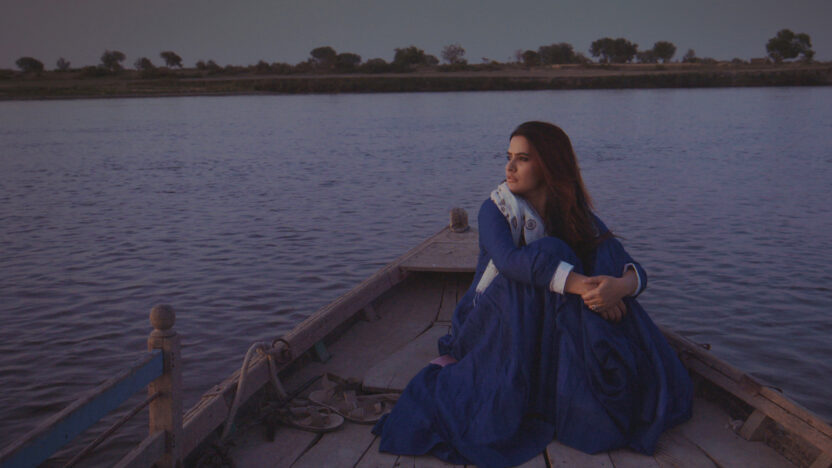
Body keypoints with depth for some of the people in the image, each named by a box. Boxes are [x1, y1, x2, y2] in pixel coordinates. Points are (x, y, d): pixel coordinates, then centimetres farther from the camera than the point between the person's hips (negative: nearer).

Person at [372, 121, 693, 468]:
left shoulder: (579, 217, 1)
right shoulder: (496, 209, -8)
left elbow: (632, 267, -8)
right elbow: (509, 259, -29)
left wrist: (622, 285, -35)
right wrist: (580, 284, -40)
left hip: (552, 329, 3)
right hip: (495, 328, -3)